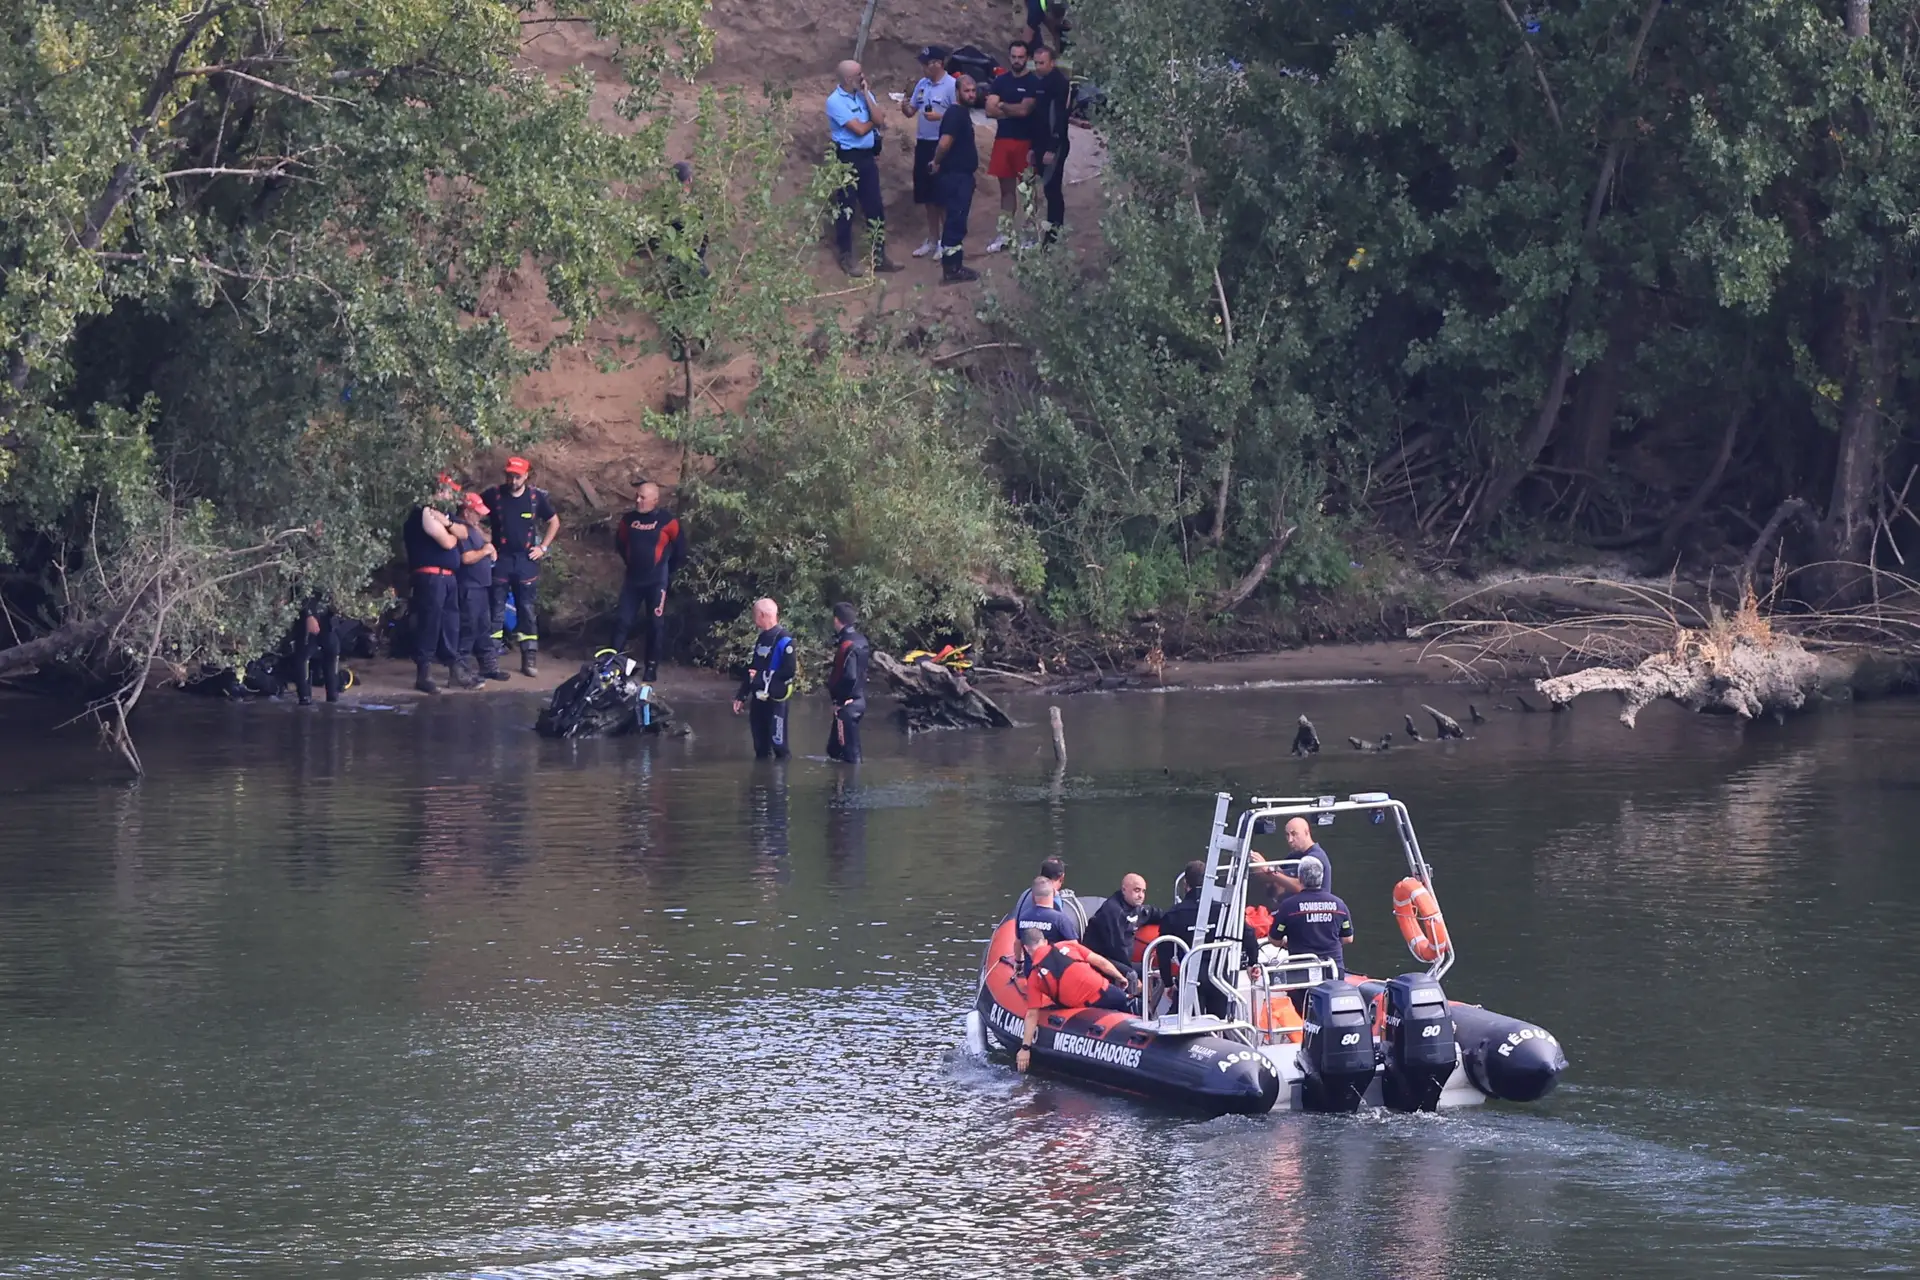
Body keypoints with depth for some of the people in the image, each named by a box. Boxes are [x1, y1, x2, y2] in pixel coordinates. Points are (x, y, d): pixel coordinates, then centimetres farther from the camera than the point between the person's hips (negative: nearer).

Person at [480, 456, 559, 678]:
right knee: (496, 610, -1)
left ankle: (530, 658, 7)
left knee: (528, 610, 3)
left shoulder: (536, 497, 0)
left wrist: (543, 547, 5)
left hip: (526, 560, 1)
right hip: (500, 559, -1)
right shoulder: (493, 495, -4)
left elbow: (554, 522, 14)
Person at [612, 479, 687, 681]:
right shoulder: (628, 520, 2)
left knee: (656, 624, -1)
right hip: (633, 579, 4)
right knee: (622, 621, 3)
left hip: (657, 581, -4)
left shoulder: (667, 521, -9)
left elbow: (680, 549, 1)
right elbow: (620, 543, 21)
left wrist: (669, 572, 8)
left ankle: (651, 667, 5)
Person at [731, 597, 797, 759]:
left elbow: (790, 671, -18)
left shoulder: (783, 640, -12)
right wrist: (741, 696, 19)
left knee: (778, 743, -7)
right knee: (760, 746, 12)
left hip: (775, 698, -8)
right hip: (758, 697, 8)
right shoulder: (762, 639, 15)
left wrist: (761, 677, -14)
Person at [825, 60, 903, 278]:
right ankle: (846, 258, 12)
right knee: (846, 209, 2)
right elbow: (859, 129, -20)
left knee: (875, 207, 10)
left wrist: (866, 94, -9)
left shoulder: (864, 94, 7)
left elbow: (878, 120, -4)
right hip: (847, 158, -7)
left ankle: (879, 256, 18)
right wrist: (872, 121, 0)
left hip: (867, 156, 7)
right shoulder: (835, 101, -16)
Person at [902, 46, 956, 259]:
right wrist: (904, 107, -8)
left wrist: (939, 117, -27)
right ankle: (932, 240, 23)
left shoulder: (951, 86, -12)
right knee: (927, 196, 13)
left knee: (943, 196, -3)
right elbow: (911, 112, 14)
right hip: (923, 144, 8)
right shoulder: (922, 84, 10)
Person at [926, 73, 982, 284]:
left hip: (962, 175, 10)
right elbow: (945, 143, -30)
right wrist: (937, 163, -15)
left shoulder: (963, 113, 13)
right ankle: (951, 269, -4)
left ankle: (954, 265, 23)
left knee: (957, 221, 16)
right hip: (955, 176, -10)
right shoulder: (956, 114, -19)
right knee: (956, 221, -7)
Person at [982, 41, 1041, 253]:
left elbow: (1025, 109, -15)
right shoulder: (1000, 81, 10)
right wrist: (1015, 110, -8)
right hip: (1003, 139, 5)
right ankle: (1005, 233, 14)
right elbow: (990, 110, 1)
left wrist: (1002, 106, -1)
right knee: (1006, 188, 10)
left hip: (1025, 141, -5)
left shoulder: (1033, 82, -4)